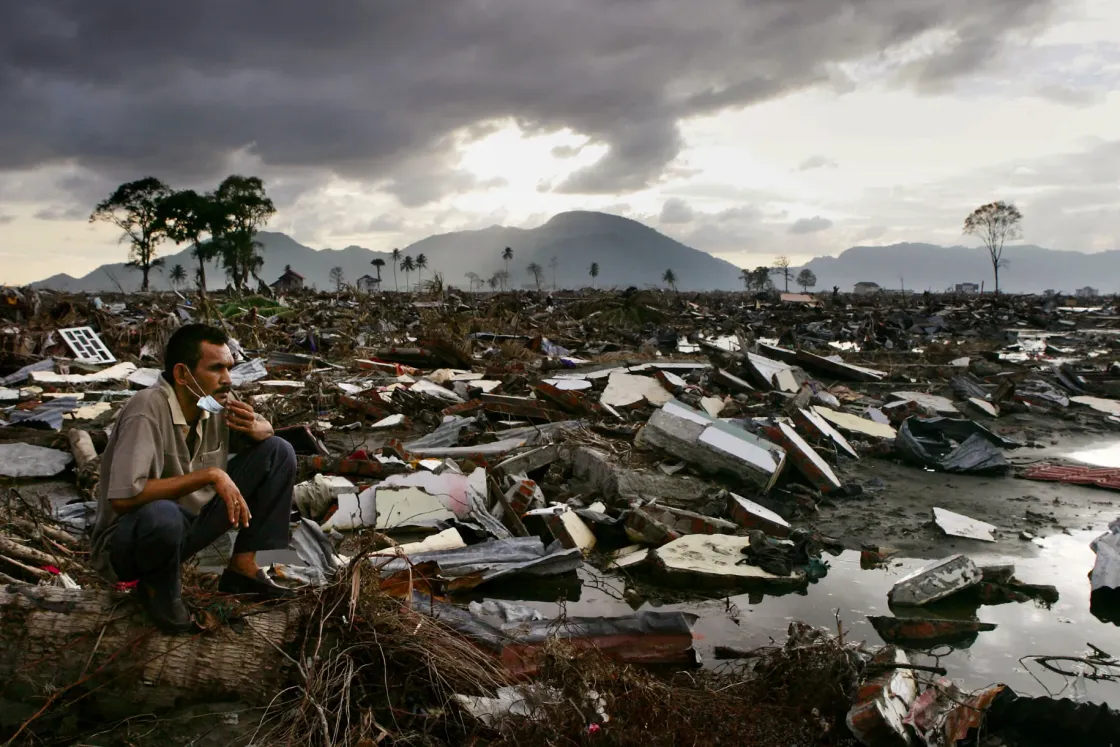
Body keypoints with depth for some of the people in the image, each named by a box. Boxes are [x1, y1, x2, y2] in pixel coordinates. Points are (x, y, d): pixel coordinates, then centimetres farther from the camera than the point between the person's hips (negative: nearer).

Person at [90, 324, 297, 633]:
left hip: (192, 521, 7)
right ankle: (158, 587, -6)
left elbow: (266, 430, 11)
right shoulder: (147, 410, -28)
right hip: (128, 541, -6)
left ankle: (242, 567, 2)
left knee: (277, 451, -3)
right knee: (162, 515, -43)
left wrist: (254, 427, -15)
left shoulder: (216, 401, -8)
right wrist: (210, 475, -33)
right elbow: (123, 497, -36)